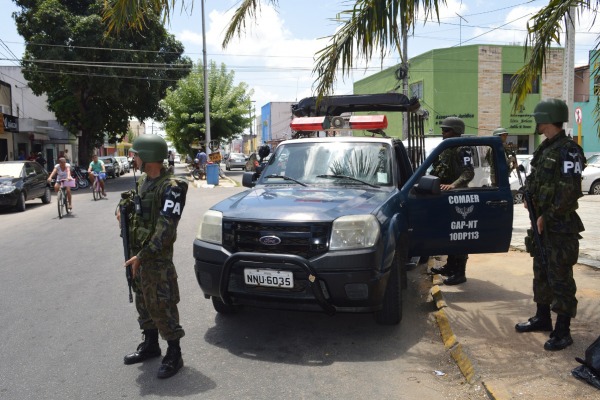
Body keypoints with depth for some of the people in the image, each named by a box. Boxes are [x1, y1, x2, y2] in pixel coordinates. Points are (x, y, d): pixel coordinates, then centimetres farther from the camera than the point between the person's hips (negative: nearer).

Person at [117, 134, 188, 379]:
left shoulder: (170, 187, -18)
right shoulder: (143, 181, 9)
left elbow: (166, 229, -22)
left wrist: (142, 256, -21)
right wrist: (125, 213, 0)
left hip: (157, 258, -9)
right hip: (138, 253, 9)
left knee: (161, 306, -3)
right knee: (143, 302, 18)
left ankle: (174, 354, 11)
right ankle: (150, 345, 34)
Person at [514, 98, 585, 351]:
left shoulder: (568, 151, -14)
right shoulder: (544, 149, 13)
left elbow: (568, 192, -20)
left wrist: (547, 217, -17)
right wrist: (531, 200, 2)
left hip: (560, 227, -9)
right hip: (540, 223, 9)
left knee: (560, 278, -2)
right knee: (541, 273, 18)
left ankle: (562, 332, 6)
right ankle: (542, 318, 31)